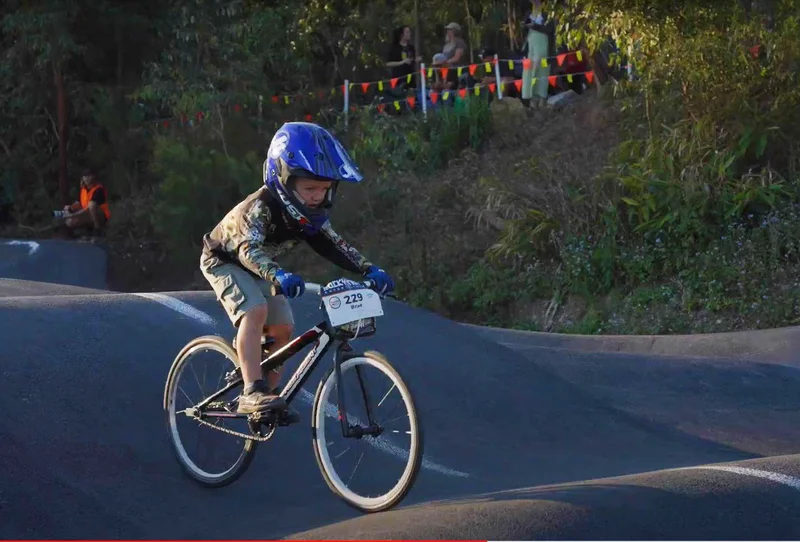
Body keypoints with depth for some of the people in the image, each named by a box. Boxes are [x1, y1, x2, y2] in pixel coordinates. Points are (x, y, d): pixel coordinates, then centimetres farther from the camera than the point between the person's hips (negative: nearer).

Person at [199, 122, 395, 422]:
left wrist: (369, 269, -31)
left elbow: (334, 245, -14)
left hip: (257, 268, 7)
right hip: (224, 261, -7)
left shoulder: (309, 215, -16)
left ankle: (270, 393, 13)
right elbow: (248, 249, -51)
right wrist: (277, 275, -70)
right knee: (255, 311, -30)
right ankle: (252, 392, -33)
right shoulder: (260, 208, -37)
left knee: (282, 328, -3)